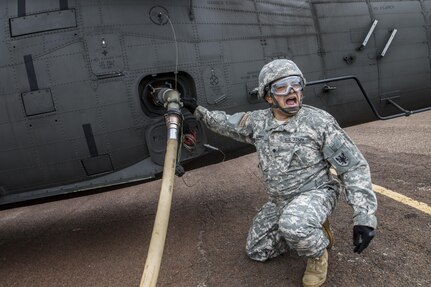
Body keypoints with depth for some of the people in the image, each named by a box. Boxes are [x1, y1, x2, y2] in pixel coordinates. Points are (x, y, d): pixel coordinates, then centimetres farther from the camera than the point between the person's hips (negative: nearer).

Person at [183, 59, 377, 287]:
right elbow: (226, 124, 16)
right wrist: (198, 111, 15)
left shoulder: (319, 121, -18)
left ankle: (318, 254, -4)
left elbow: (354, 167, -18)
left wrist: (364, 217, -25)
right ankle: (309, 233, 24)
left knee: (293, 225, -39)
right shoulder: (257, 121, -4)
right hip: (279, 201, 6)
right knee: (256, 251, 13)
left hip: (316, 193, -6)